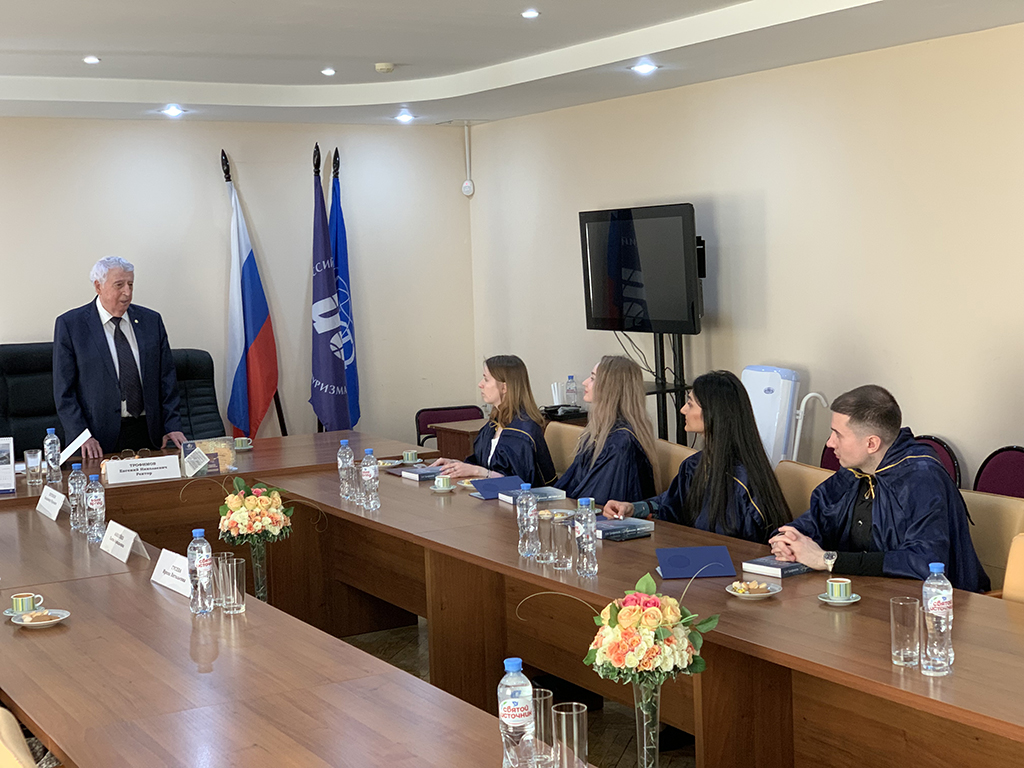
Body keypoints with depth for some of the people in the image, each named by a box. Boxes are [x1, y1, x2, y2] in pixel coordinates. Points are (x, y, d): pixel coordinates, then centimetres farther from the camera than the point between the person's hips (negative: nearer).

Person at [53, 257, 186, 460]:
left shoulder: (151, 321, 9)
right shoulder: (69, 324, -1)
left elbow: (166, 378, 11)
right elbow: (64, 390, -3)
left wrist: (172, 426, 1)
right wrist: (82, 436, -12)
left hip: (147, 435, 3)